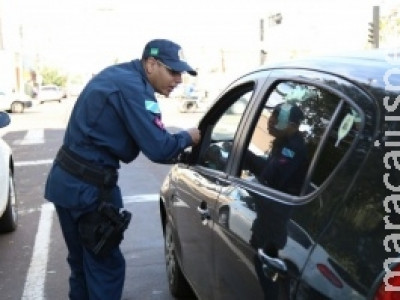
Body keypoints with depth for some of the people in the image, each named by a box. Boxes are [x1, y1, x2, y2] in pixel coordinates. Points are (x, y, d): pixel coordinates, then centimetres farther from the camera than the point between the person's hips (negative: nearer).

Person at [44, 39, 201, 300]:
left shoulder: (119, 75, 12)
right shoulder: (132, 87, -19)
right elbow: (158, 149, -21)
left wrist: (176, 144, 5)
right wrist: (187, 138, -3)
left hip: (67, 179, 10)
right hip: (88, 187, -10)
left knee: (83, 262, 22)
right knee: (106, 266, 4)